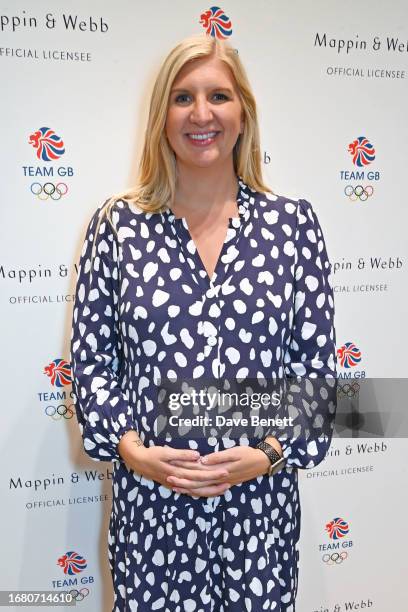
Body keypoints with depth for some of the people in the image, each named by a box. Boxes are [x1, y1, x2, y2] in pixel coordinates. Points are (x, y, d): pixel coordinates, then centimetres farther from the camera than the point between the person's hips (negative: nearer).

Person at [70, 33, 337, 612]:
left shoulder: (293, 223, -1)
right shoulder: (117, 224, -2)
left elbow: (317, 363, 0)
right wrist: (131, 447, -10)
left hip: (261, 499, 1)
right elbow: (90, 359, 2)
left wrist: (271, 451, -11)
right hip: (150, 503, 0)